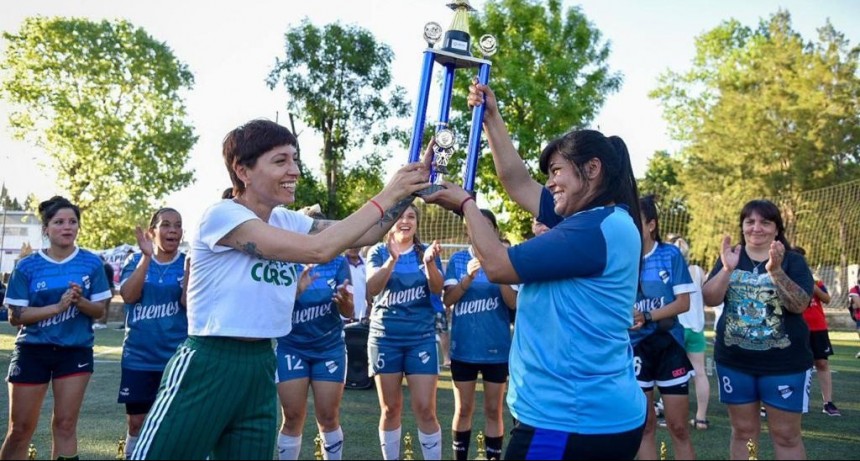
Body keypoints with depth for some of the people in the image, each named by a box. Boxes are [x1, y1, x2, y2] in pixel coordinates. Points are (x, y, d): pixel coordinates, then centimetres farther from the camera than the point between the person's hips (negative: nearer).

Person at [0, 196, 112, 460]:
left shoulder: (92, 264, -2)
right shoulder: (27, 267, -6)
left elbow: (100, 310, 1)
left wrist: (80, 301, -21)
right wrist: (58, 306, -20)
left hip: (76, 351, 1)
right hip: (33, 351, 0)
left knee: (65, 424, 2)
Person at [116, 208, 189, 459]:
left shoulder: (188, 263, 0)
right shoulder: (136, 261, 3)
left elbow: (189, 302, -15)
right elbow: (128, 296, -15)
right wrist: (147, 257, -22)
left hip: (178, 358, -1)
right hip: (139, 358, 1)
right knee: (136, 422, 10)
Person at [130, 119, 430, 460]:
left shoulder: (288, 222, 7)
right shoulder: (221, 215, -16)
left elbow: (366, 234, 3)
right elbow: (319, 249, -24)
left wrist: (407, 191, -12)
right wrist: (387, 195, -19)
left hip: (261, 367, 7)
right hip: (207, 367, -7)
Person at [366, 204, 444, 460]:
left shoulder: (426, 251, 2)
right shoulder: (379, 252, 1)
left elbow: (437, 289, -13)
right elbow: (372, 288, -16)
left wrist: (429, 262, -33)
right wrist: (392, 259, -33)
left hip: (421, 338, 0)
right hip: (385, 338, 0)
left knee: (425, 410, -4)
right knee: (390, 409, 7)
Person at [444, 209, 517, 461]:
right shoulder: (458, 259, 0)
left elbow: (514, 303, -8)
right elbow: (447, 300, -8)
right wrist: (469, 277, -25)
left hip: (496, 348, 0)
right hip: (464, 347, 1)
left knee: (493, 410, 8)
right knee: (463, 409, 9)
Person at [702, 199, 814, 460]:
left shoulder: (793, 261, -1)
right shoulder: (730, 258, 6)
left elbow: (800, 305, -15)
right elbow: (710, 299, -6)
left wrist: (775, 271, -29)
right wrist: (728, 269, -21)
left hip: (784, 363, -2)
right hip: (734, 362, 2)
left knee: (786, 434, 4)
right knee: (743, 431, 11)